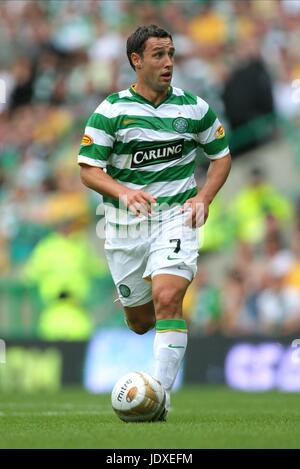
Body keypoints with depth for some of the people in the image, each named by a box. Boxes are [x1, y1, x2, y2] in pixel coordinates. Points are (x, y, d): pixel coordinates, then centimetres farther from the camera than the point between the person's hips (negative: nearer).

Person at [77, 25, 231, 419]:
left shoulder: (194, 108, 2)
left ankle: (160, 394, -22)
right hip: (125, 223, 1)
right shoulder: (111, 110, -4)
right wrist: (124, 192, -24)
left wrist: (203, 198, -3)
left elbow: (221, 155, 14)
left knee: (167, 298, -23)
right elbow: (89, 170, -5)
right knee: (139, 321, 10)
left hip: (177, 216, -1)